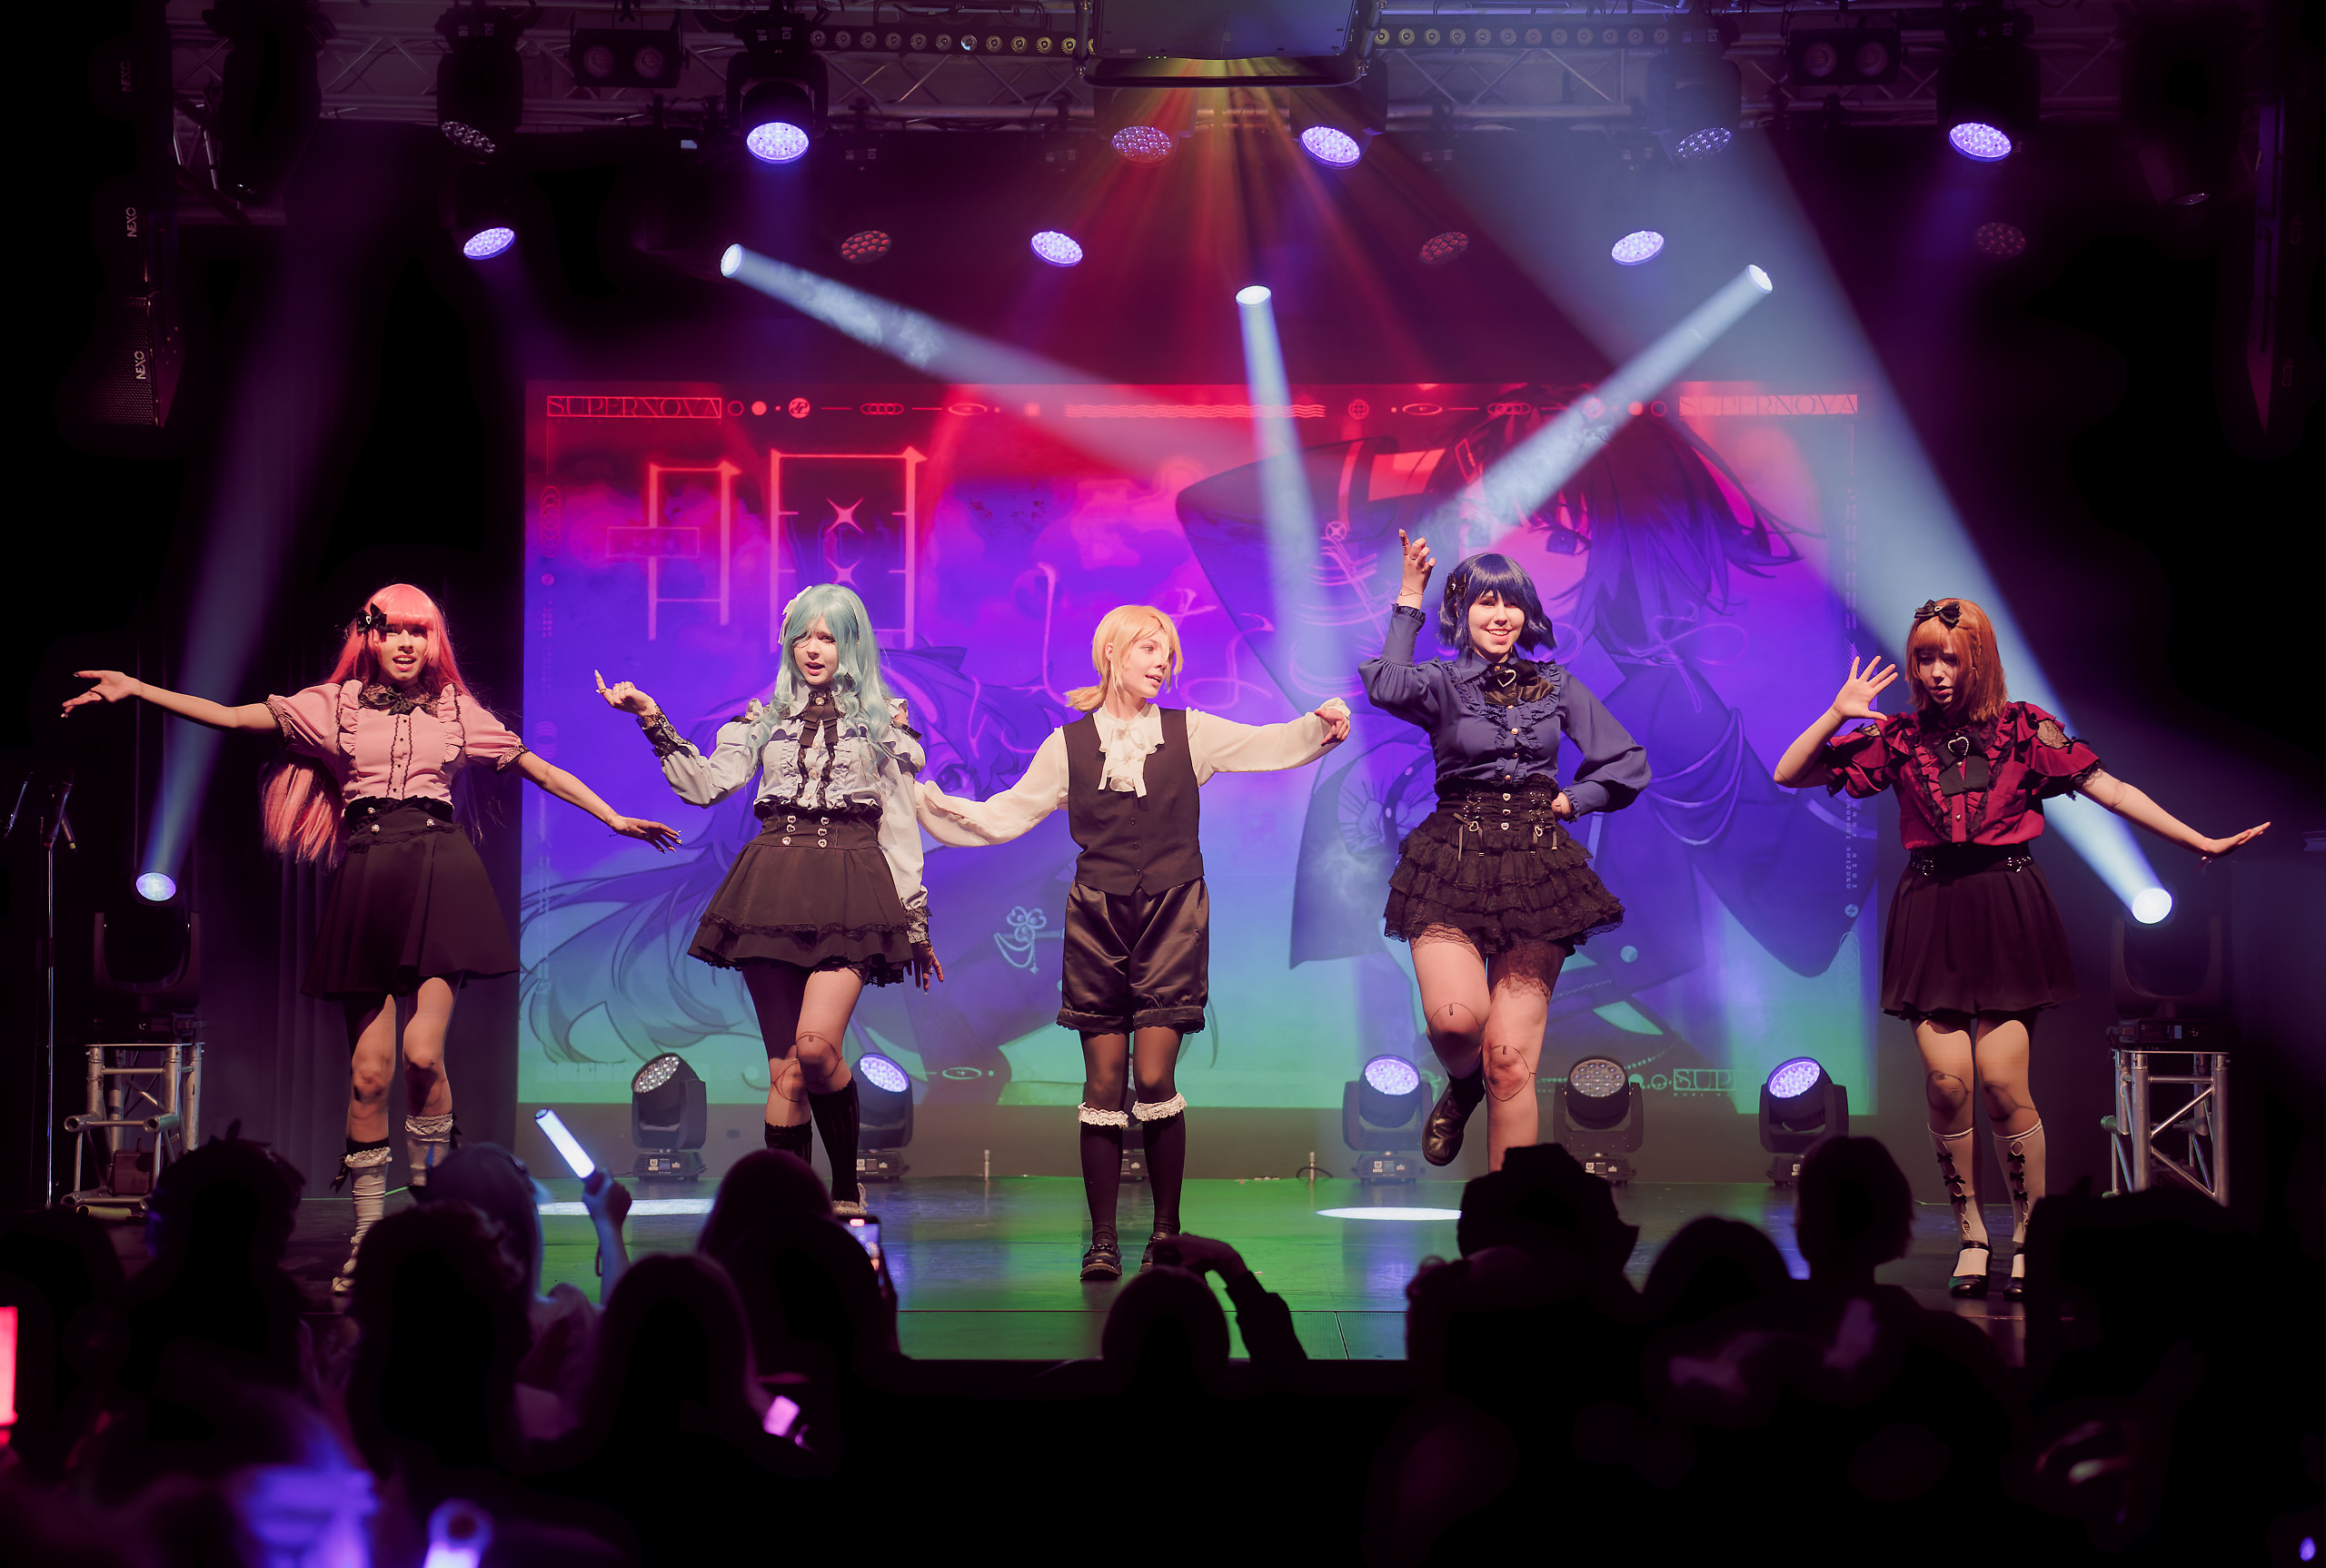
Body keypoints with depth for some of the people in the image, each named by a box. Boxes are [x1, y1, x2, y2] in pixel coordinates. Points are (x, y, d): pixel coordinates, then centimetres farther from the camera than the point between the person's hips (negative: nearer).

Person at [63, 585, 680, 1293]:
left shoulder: (457, 711, 14)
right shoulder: (336, 705, 12)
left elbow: (541, 770, 20)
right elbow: (231, 717, 9)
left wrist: (615, 819, 16)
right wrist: (136, 689, 2)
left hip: (440, 876, -1)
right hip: (368, 881, 1)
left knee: (422, 1049, -17)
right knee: (369, 1070, -2)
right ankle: (367, 1239, 5)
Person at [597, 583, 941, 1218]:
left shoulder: (884, 721, 12)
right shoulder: (766, 718, 17)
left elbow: (900, 829, 11)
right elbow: (707, 784, 4)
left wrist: (916, 923, 10)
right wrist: (652, 720, -6)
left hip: (849, 890, -3)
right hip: (773, 892, 3)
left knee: (816, 1042, -22)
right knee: (785, 1068, 0)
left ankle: (847, 1187, -4)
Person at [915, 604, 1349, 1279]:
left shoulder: (1188, 733, 7)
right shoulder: (1070, 743, 8)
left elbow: (1271, 744, 2)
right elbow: (1006, 814, 11)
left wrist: (1323, 724, -16)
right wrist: (938, 805, 0)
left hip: (1170, 916, -1)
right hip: (1098, 919, 1)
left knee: (1154, 1077, -8)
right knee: (1104, 1083, -2)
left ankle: (1167, 1232, 5)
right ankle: (1102, 1240, 4)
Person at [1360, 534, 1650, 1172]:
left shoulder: (1556, 687, 13)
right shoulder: (1442, 683, 4)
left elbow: (1629, 763, 18)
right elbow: (1386, 686, -20)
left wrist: (1571, 801, 7)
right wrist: (1409, 599, -18)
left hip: (1535, 866, 2)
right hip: (1454, 861, -1)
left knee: (1510, 1059, -6)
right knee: (1455, 1019, -25)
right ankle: (1461, 1086, 12)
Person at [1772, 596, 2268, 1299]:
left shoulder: (2023, 728, 2)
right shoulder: (1899, 736, 6)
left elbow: (2107, 789, 1)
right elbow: (1789, 775, 7)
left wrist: (2200, 842, -2)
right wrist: (1839, 715, -4)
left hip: (2008, 912, -2)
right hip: (1931, 916, 2)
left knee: (2002, 1081, -10)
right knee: (1946, 1079, -8)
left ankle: (2028, 1237, 6)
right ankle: (1971, 1238, 7)